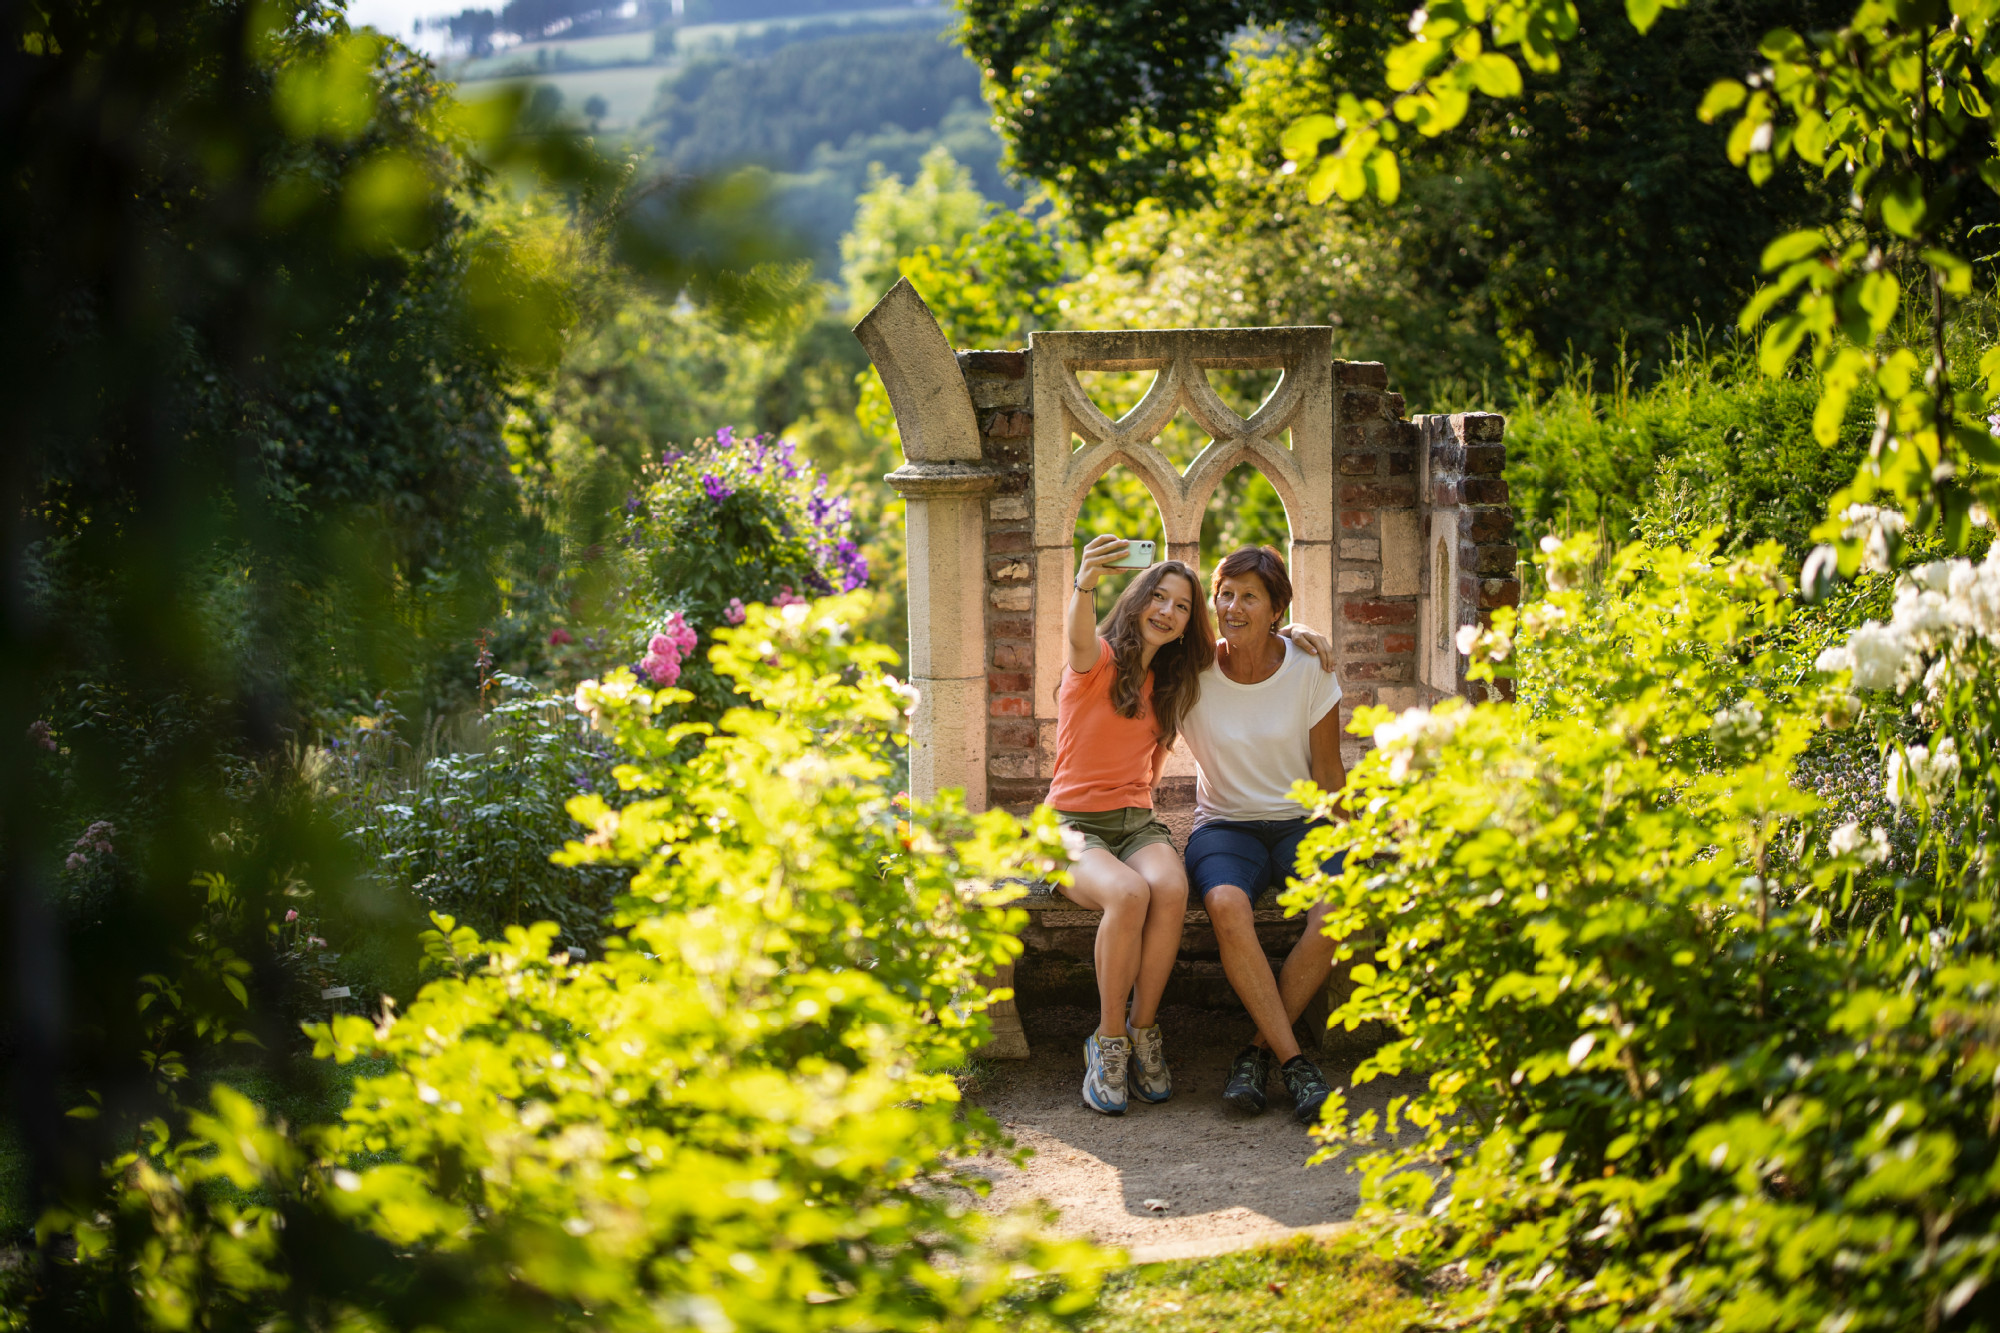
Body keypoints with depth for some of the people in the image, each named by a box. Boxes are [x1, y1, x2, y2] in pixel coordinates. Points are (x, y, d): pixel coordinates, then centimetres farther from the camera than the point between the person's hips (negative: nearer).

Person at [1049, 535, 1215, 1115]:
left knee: (1171, 889, -31)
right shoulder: (1099, 660, -4)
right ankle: (1108, 1040, -19)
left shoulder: (1168, 683, 15)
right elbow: (1080, 638, -30)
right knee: (1129, 894, -36)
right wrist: (1084, 583, -54)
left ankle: (1142, 1032, -18)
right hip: (1074, 826, -5)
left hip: (1138, 823, 5)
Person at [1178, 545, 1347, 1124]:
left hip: (1301, 823, 1)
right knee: (1228, 906, -36)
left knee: (1335, 912, -31)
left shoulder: (1310, 668, -2)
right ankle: (1292, 1059, -28)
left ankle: (1259, 1052, -15)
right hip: (1224, 825, -1)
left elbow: (1329, 776, 3)